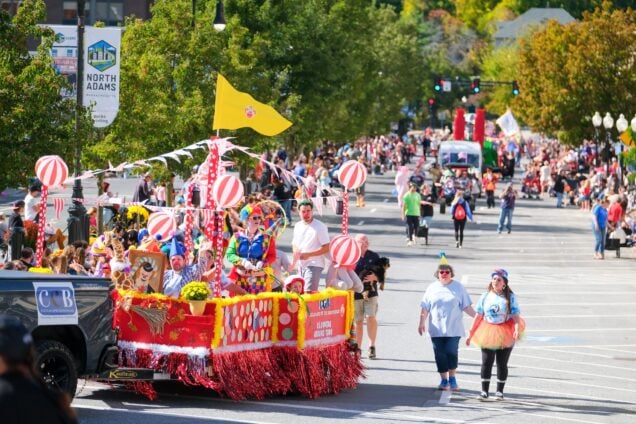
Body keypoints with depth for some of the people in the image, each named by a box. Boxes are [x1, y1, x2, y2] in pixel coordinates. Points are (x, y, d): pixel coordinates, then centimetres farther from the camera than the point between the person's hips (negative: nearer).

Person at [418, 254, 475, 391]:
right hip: (436, 329, 2)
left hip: (453, 329, -2)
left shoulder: (458, 287, 3)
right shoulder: (432, 288, 8)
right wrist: (422, 323, 1)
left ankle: (452, 379, 7)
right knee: (440, 355, 2)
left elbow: (466, 307, 4)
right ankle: (444, 380, 12)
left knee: (452, 353, -9)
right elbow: (425, 308, 8)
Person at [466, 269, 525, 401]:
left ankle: (499, 391, 15)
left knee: (502, 364, 5)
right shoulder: (485, 296, 3)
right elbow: (478, 316, 5)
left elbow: (516, 316, -8)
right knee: (486, 362, -3)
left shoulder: (510, 297, -3)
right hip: (487, 335, 1)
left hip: (505, 335, -1)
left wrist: (517, 330, -25)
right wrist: (471, 333, 3)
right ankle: (484, 391, 1)